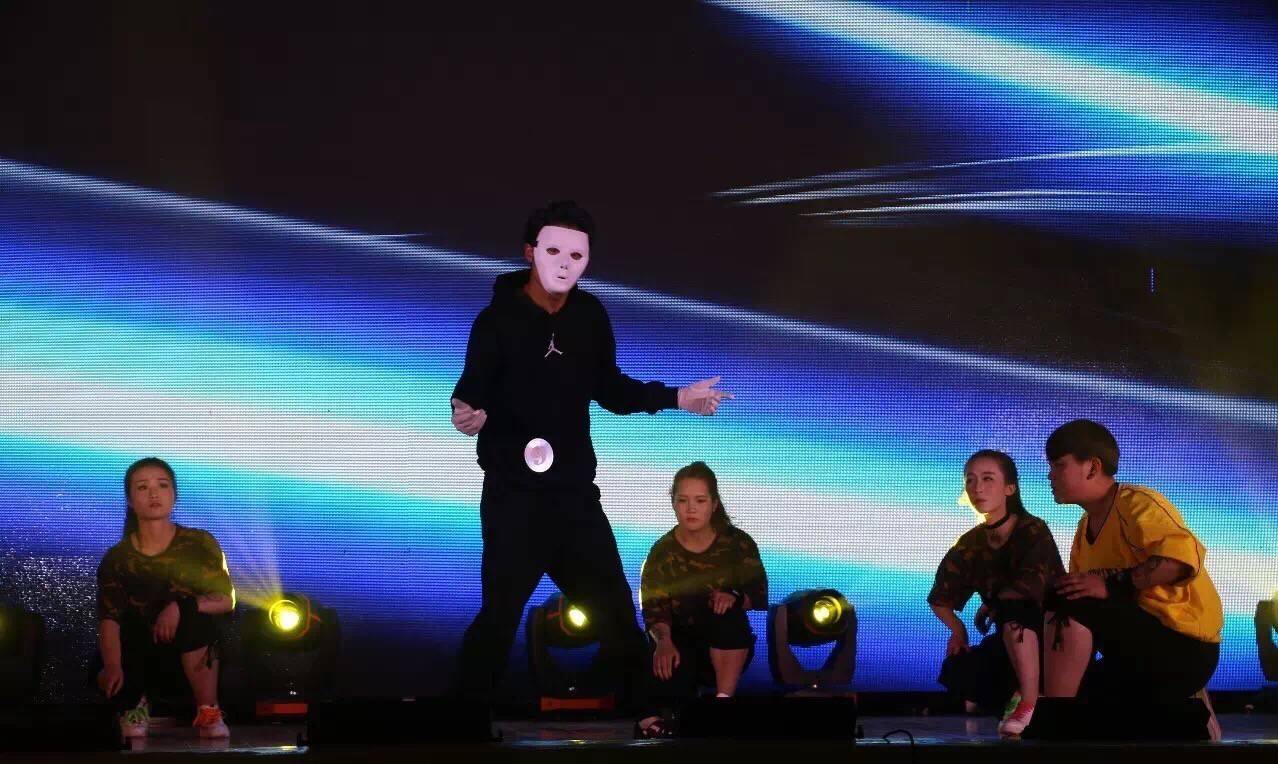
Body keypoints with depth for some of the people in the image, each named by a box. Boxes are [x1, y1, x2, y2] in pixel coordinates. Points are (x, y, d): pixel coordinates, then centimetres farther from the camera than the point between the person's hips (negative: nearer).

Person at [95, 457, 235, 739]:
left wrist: (181, 606, -29)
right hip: (140, 653, 1)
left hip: (193, 651, -1)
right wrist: (112, 666, -37)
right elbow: (109, 619, -16)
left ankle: (209, 713, -20)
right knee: (110, 680, -32)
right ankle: (134, 702, 8)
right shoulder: (117, 558, -3)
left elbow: (226, 600, -9)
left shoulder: (199, 544, -2)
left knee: (191, 613, -33)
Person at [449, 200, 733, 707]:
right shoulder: (498, 319, -12)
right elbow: (472, 389, -17)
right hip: (513, 495, -5)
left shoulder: (591, 315, 3)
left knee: (615, 609, 16)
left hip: (576, 492, 5)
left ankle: (643, 697, 31)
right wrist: (467, 413, -39)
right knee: (500, 615, -7)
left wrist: (677, 398, 9)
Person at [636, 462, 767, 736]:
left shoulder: (738, 543, -2)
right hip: (682, 641, -2)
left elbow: (759, 597, -5)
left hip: (729, 648, 2)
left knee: (727, 612, -34)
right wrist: (663, 639, -33)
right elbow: (653, 608, -11)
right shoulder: (662, 551, -2)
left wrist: (735, 598, -29)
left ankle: (724, 702, -29)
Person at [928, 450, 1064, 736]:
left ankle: (1031, 702, -29)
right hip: (1012, 639, 6)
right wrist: (958, 629, -7)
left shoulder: (1033, 530, -16)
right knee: (957, 674, -18)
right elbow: (940, 598, 9)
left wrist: (989, 607, -14)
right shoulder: (971, 543, 1)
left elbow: (1031, 587, -29)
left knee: (1011, 606, -36)